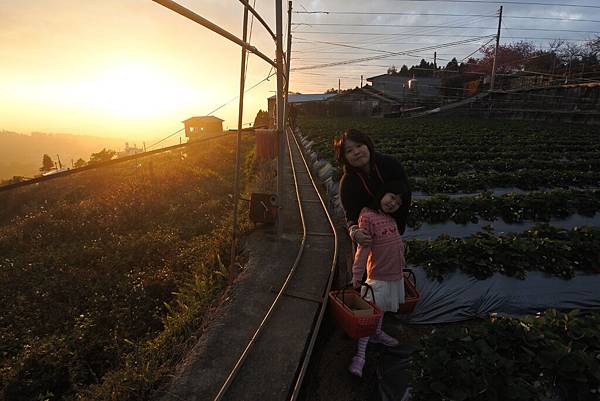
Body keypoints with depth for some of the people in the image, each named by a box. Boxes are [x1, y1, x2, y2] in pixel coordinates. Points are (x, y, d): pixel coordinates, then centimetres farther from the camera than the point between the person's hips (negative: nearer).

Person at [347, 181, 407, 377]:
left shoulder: (391, 218, 5)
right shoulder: (367, 215, -17)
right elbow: (363, 247, -21)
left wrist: (402, 265, 22)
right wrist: (357, 274, -22)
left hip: (395, 274, 7)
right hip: (378, 275, -7)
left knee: (381, 309, 26)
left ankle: (377, 334, 48)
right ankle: (360, 356, 4)